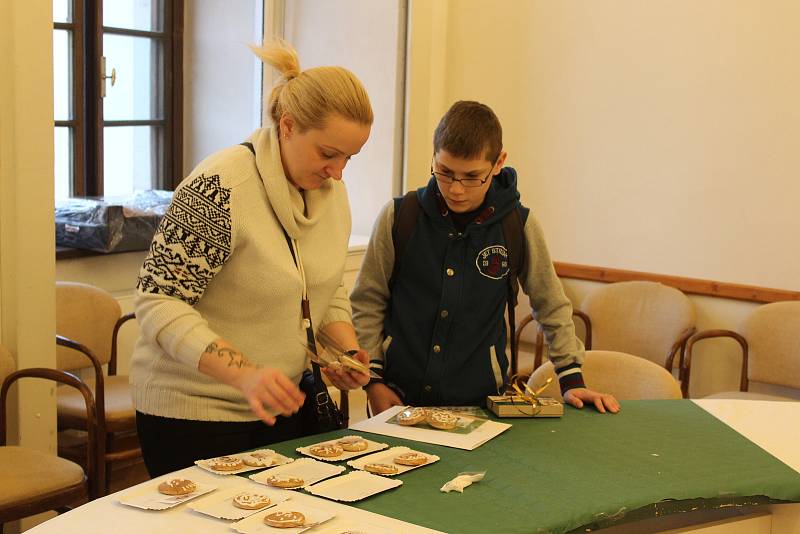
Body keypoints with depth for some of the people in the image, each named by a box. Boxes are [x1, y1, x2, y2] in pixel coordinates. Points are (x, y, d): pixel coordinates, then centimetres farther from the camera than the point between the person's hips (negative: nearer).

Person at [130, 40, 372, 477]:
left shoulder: (330, 189, 2)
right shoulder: (219, 190, -22)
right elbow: (158, 302, -22)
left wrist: (347, 350, -4)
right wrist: (245, 374, -33)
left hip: (283, 405, 7)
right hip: (194, 414, -7)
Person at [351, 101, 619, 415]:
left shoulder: (518, 225, -3)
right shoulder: (398, 217, -4)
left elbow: (552, 307, 12)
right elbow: (367, 304, 6)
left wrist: (571, 381, 9)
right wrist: (373, 380, 0)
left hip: (481, 399, 0)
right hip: (400, 397, 0)